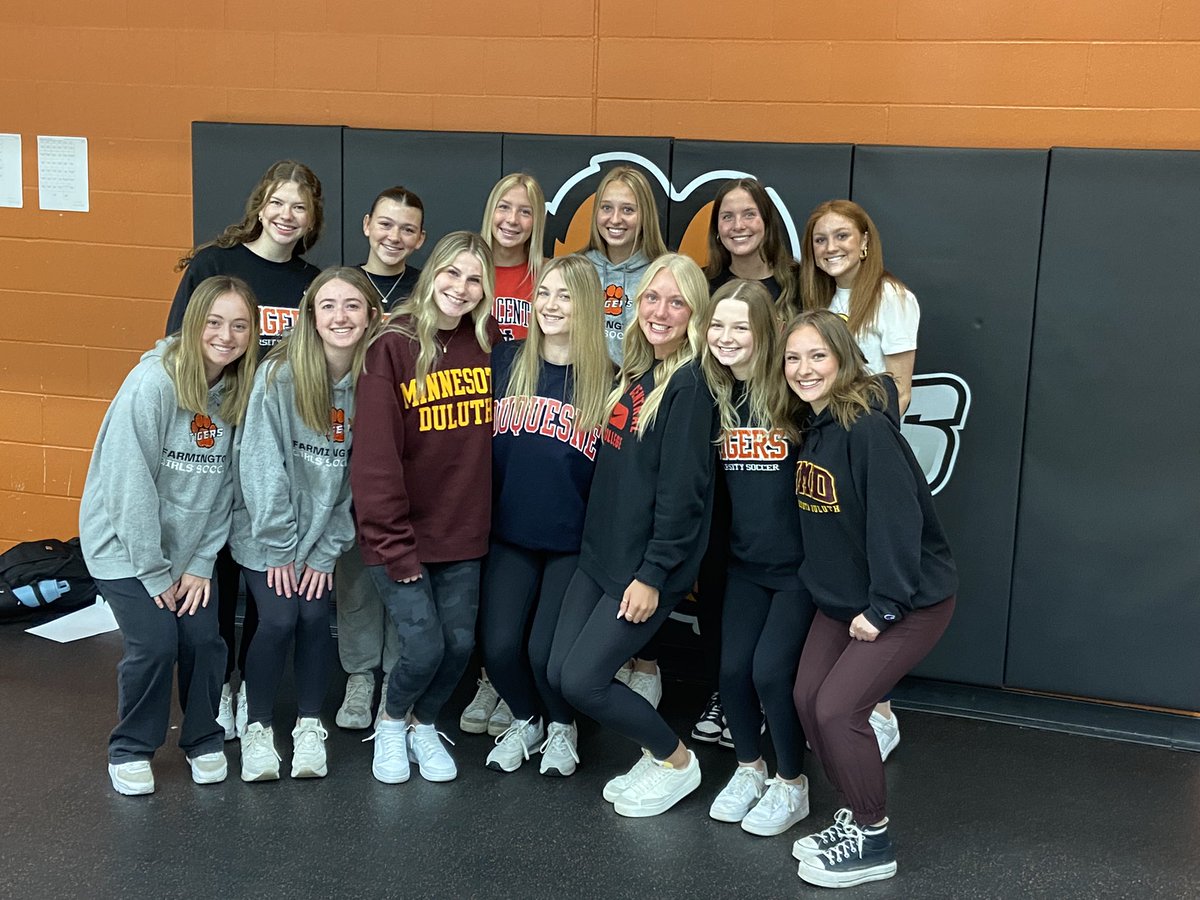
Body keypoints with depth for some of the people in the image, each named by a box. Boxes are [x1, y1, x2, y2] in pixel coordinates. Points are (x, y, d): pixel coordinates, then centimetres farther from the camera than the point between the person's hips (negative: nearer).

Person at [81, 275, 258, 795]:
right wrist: (153, 572, -16)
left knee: (204, 640, -4)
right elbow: (129, 483, -20)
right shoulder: (154, 382, -20)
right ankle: (130, 750, 13)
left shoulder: (239, 393, -3)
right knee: (155, 644, -12)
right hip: (126, 544, -4)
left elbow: (225, 486, 0)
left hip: (189, 545, 5)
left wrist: (201, 564, -4)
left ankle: (204, 741, 22)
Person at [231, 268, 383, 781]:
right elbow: (261, 465, -16)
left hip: (322, 527, 2)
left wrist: (326, 551, -7)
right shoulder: (279, 374, -18)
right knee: (279, 619, -11)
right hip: (266, 528, -2)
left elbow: (360, 475, -6)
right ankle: (257, 729, 10)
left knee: (315, 616, -8)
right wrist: (279, 549, -14)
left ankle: (310, 727, 13)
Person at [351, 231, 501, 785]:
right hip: (401, 534, -4)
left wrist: (492, 519, 2)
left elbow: (502, 437, 9)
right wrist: (394, 544, -14)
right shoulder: (392, 347, -11)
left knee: (460, 642, 7)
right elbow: (376, 456, -13)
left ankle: (425, 725, 36)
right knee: (424, 646, -7)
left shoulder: (490, 344, 3)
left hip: (464, 532, 4)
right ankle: (391, 723, 26)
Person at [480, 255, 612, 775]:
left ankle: (562, 727, 23)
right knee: (498, 645, -10)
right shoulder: (505, 362, 1)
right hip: (509, 536, 2)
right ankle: (525, 721, 23)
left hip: (574, 542, -2)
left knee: (545, 650, -11)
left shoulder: (607, 380, -5)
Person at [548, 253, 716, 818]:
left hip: (646, 565, -8)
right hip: (599, 552, 8)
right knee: (557, 673, 5)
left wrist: (654, 574, -18)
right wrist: (594, 544, 12)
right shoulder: (634, 374, 11)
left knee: (581, 681, -7)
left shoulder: (689, 385, -14)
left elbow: (683, 491, -18)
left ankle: (675, 761, 14)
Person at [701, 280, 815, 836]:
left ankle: (791, 785, 16)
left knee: (771, 670, -7)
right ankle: (749, 770, 30)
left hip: (800, 562, -5)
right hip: (745, 561, 5)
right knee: (733, 669, 4)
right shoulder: (713, 397, 1)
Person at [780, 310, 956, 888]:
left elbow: (897, 521, -26)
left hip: (910, 599, -8)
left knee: (838, 709, -12)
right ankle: (855, 817, 24)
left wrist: (884, 606, -23)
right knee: (807, 699, 5)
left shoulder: (867, 429, -23)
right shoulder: (805, 427, 2)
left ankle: (872, 843, 7)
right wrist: (816, 582, 8)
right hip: (841, 596, 8)